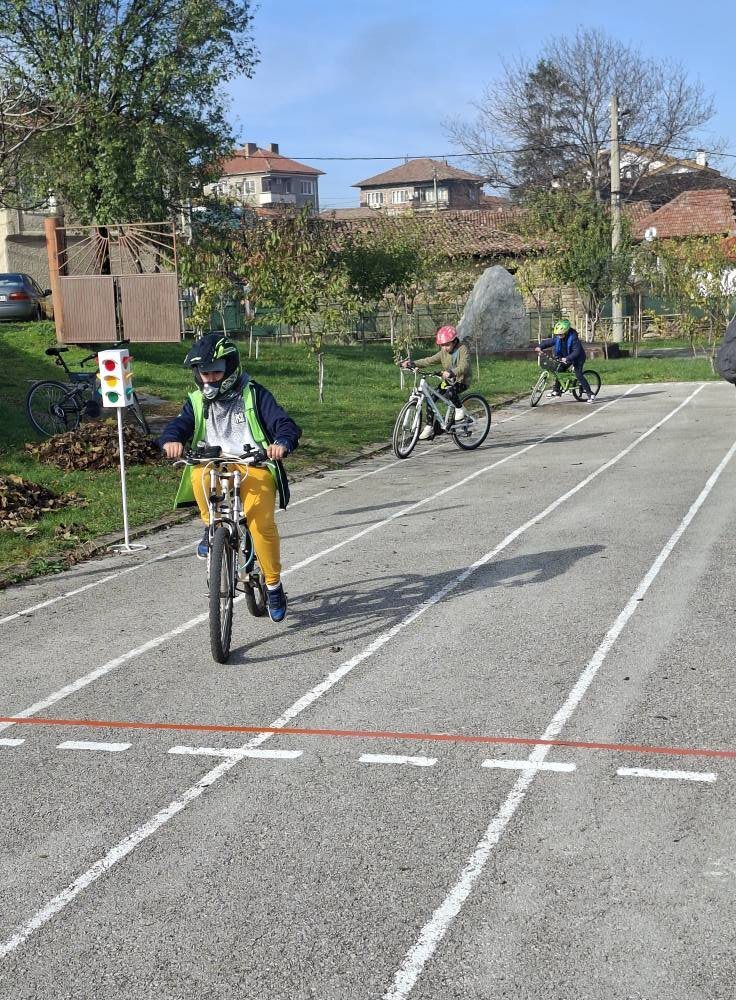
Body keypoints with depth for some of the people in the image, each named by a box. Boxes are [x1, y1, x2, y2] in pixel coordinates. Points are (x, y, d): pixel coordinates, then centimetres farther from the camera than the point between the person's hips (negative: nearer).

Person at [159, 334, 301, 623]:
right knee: (200, 476, -35)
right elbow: (177, 426, -3)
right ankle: (211, 526, -6)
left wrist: (282, 443, -32)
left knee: (261, 523, -23)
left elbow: (285, 424, -8)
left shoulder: (253, 394, 2)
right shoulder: (197, 402, 11)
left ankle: (274, 585, 0)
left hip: (254, 467, -2)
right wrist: (171, 441, -28)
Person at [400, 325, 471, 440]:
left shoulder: (463, 349, -13)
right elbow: (429, 360, -2)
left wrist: (451, 373, -48)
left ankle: (460, 410, -8)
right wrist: (412, 363, -16)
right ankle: (429, 427, -5)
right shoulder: (443, 353, 5)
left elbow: (464, 366, -28)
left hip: (462, 380, -6)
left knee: (450, 392, -37)